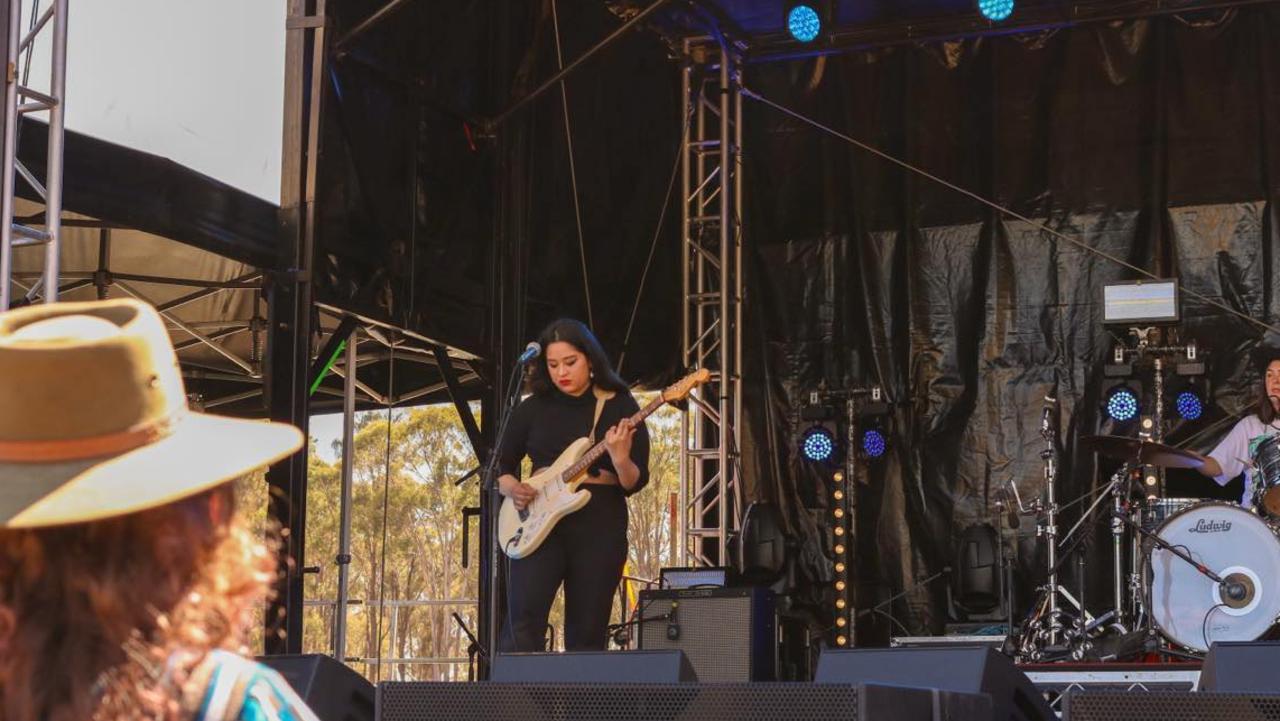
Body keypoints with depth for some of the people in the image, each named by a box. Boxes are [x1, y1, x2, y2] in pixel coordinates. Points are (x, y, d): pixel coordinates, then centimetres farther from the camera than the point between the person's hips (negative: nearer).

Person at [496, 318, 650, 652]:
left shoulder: (620, 407, 2)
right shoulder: (533, 408, 8)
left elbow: (635, 483, -2)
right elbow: (502, 464, 16)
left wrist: (620, 459, -24)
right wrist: (513, 489, -5)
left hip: (599, 528, -1)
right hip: (540, 526, 1)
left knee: (587, 635, 2)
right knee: (523, 622, -16)